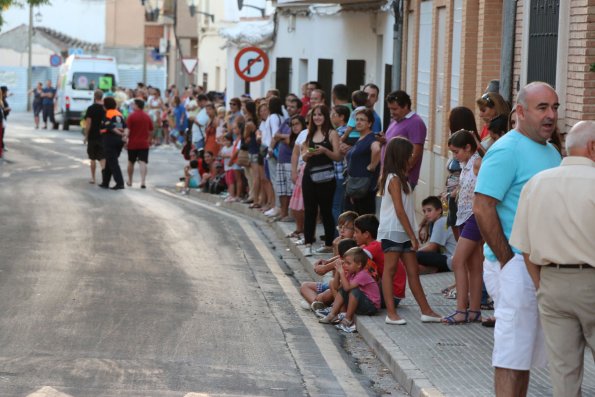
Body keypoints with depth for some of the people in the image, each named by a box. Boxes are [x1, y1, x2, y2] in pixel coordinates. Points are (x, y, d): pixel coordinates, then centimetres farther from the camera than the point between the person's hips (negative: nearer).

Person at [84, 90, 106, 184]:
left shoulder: (91, 109, -9)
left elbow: (88, 123, -11)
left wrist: (86, 136, -1)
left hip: (92, 137, -2)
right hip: (104, 137, 2)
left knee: (93, 159, 10)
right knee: (102, 158, 3)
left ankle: (93, 178, 15)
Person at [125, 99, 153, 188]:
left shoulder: (132, 116, -7)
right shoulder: (147, 117, 5)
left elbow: (127, 130, -13)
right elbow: (151, 131, 12)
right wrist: (148, 140, 26)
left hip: (133, 143, -2)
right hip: (144, 144, 2)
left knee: (131, 162, 15)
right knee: (143, 162, -5)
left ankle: (129, 181, 28)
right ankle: (143, 182, -19)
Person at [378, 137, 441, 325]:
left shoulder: (399, 178, 16)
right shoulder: (394, 179, -12)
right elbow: (399, 211, -16)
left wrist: (412, 235, 11)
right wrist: (412, 236, -15)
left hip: (403, 232, 9)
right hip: (393, 231, -9)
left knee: (413, 271, 8)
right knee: (390, 270, -5)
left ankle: (426, 311, 9)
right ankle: (391, 313, -5)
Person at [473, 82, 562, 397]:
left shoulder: (551, 152, 15)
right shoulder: (507, 150, -12)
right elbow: (482, 207, -18)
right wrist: (508, 260, -17)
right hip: (515, 265, -8)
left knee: (525, 351, 14)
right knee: (512, 355, -6)